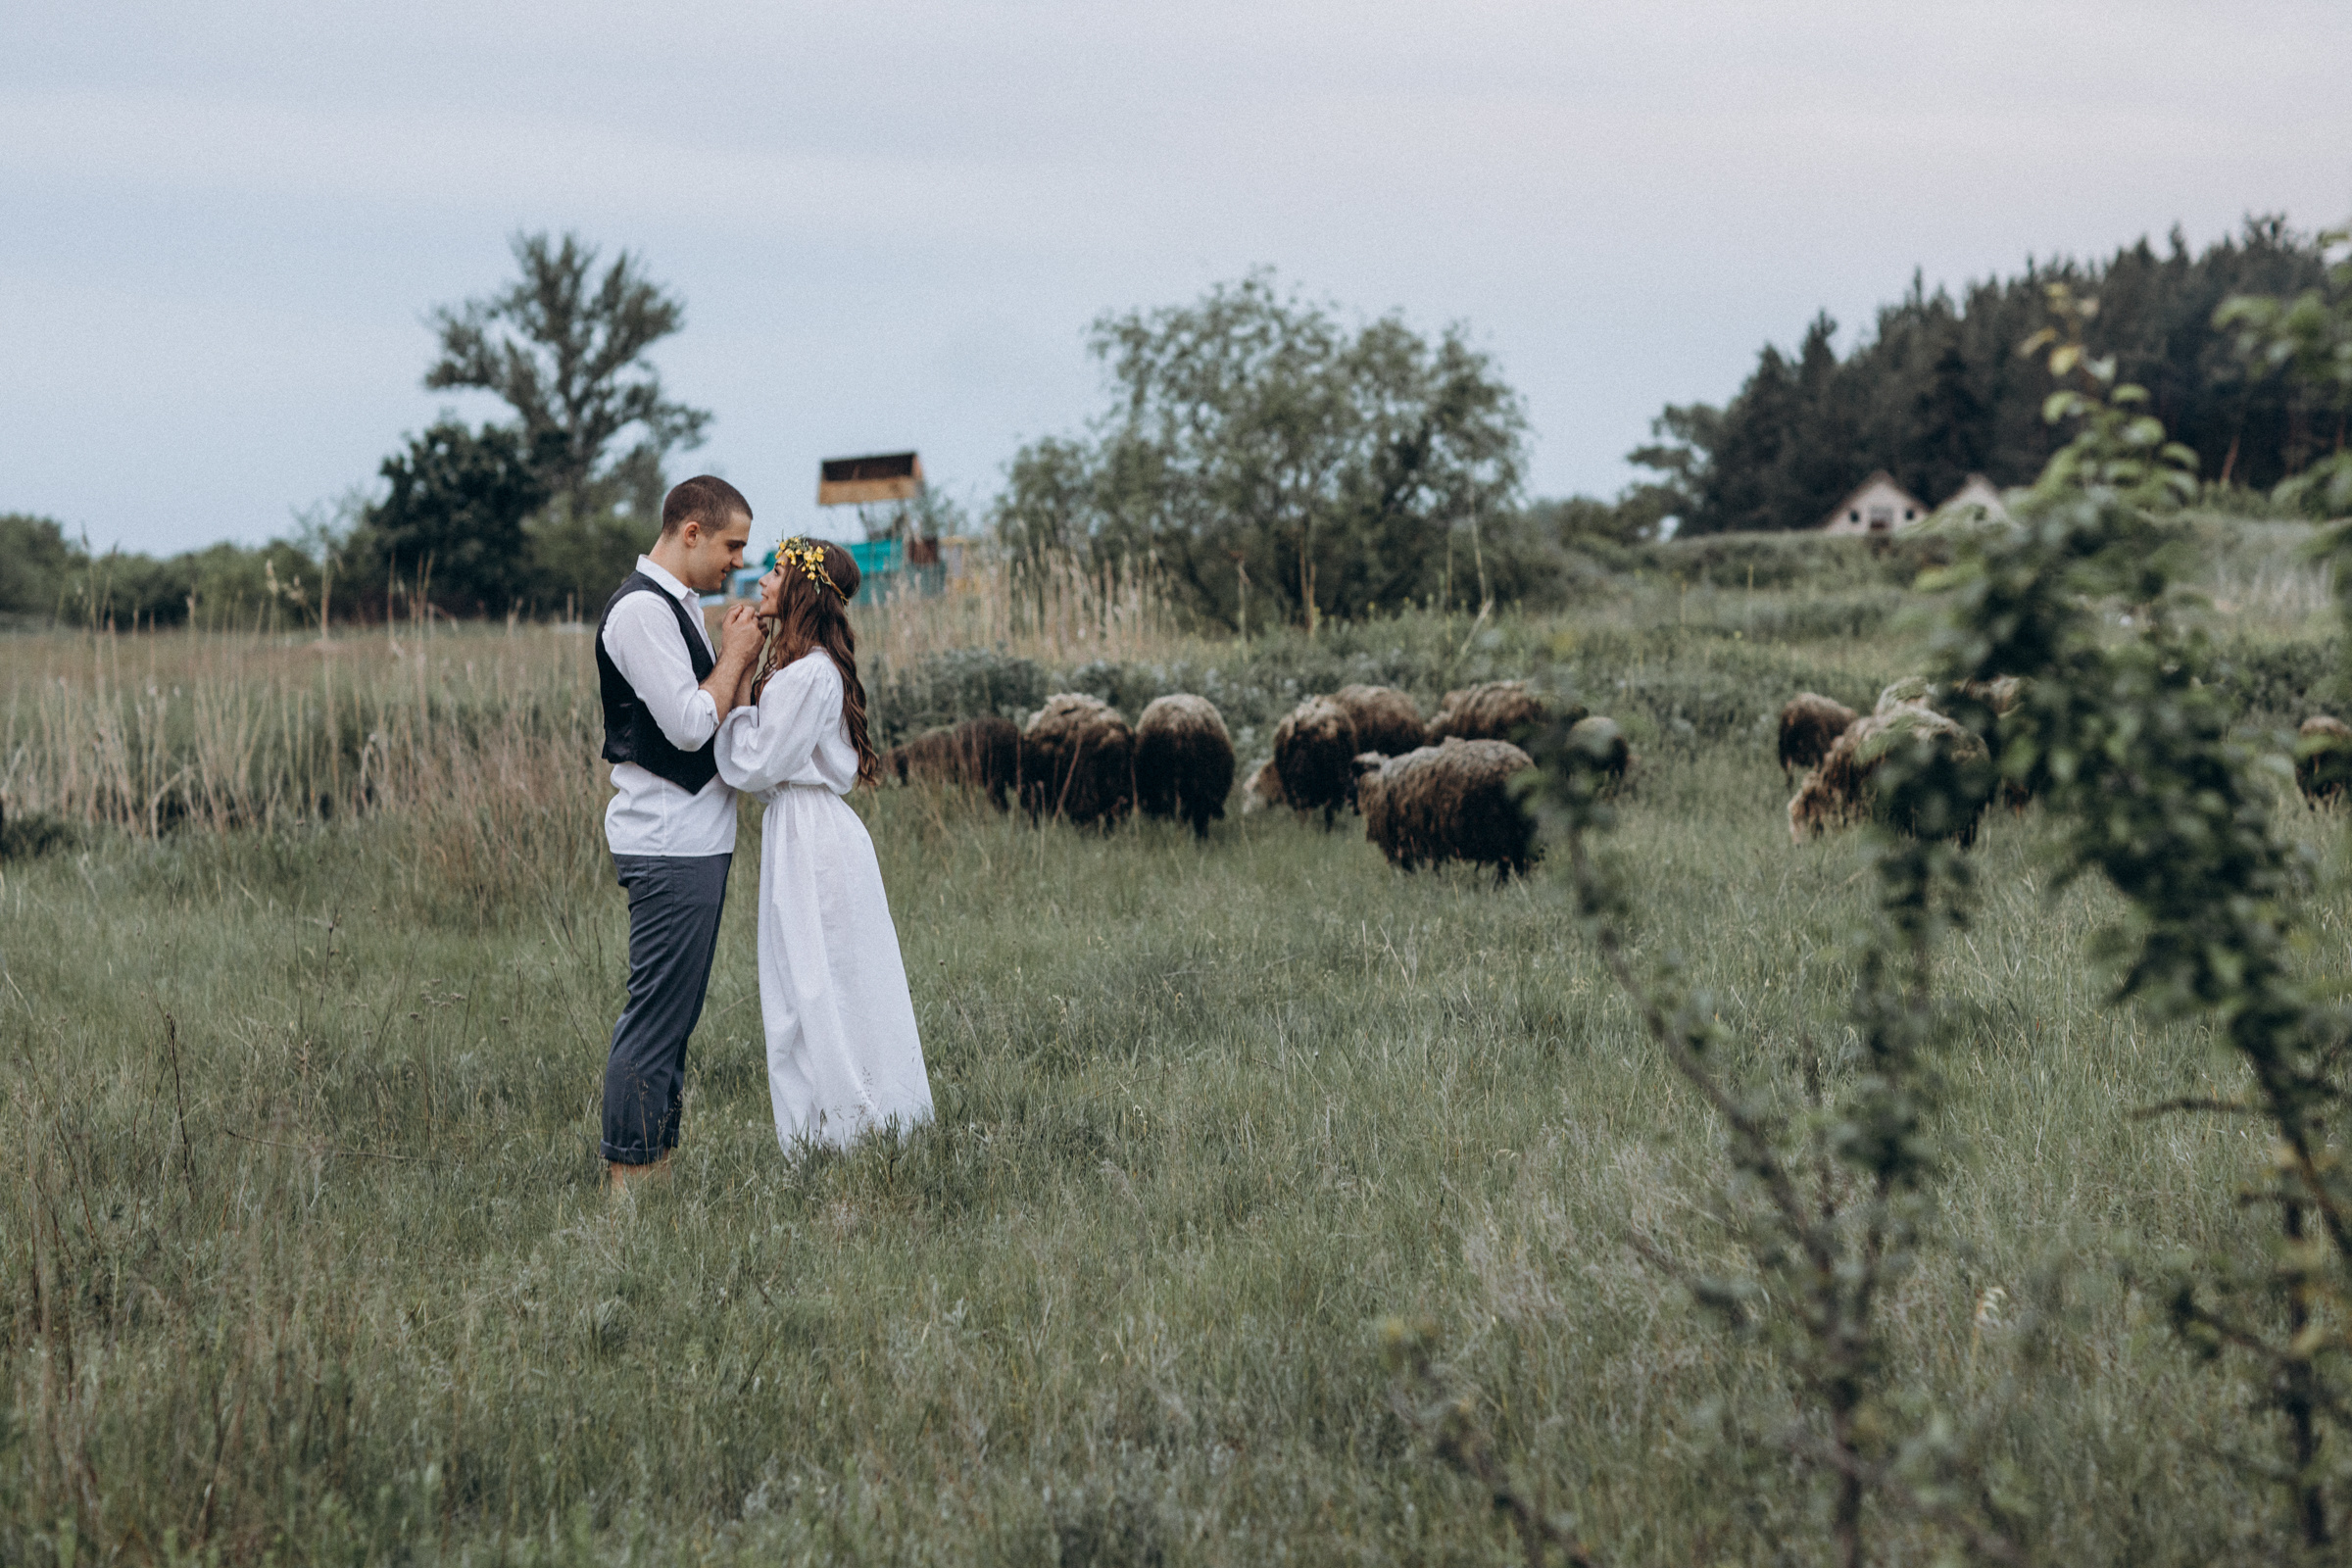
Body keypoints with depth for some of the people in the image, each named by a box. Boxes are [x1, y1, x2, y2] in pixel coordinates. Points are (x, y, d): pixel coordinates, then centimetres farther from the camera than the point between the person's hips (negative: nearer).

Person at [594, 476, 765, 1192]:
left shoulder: (679, 604, 17)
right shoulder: (642, 608, -15)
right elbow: (689, 725, -20)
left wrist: (739, 659, 6)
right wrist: (735, 655, -7)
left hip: (695, 837, 10)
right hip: (669, 844, -10)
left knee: (672, 1017, 11)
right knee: (656, 1017, -9)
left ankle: (656, 1172, 16)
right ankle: (629, 1181, -7)